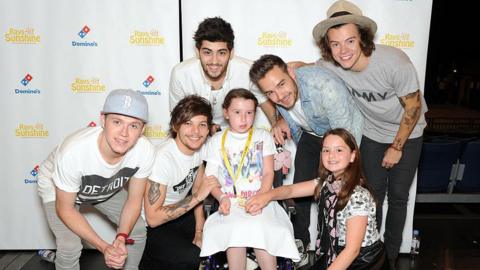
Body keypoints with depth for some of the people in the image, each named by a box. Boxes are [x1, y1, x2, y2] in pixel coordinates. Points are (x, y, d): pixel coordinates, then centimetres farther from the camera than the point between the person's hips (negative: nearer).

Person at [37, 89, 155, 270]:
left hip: (107, 188, 4)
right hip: (57, 188, -3)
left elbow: (134, 200, -16)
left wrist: (121, 238, -30)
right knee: (70, 247, -20)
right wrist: (104, 247, -33)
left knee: (137, 229, 0)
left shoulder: (145, 150, -33)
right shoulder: (73, 152, -42)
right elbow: (65, 209, -26)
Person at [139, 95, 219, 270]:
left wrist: (199, 232, 0)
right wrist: (197, 197, -29)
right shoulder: (163, 158, -31)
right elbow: (153, 218, -29)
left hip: (177, 212, 7)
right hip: (152, 225, -7)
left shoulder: (198, 147, -9)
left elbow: (197, 191, 3)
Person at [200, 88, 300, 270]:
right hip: (230, 203, 1)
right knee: (235, 231, -30)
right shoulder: (216, 141, 12)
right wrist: (222, 197, -13)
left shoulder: (263, 137, 11)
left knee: (259, 231, -29)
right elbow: (210, 177, 6)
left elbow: (268, 173, 4)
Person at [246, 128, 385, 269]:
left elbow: (352, 250, -26)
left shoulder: (358, 196, -26)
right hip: (336, 254, 6)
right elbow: (291, 190, -4)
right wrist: (267, 195, -23)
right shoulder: (326, 182, -5)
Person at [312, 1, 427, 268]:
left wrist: (396, 147, -12)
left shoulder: (394, 62, -34)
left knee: (398, 196, 6)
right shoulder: (331, 66, -25)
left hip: (407, 134, -2)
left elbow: (414, 107, -21)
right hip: (372, 134, 2)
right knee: (373, 193, 7)